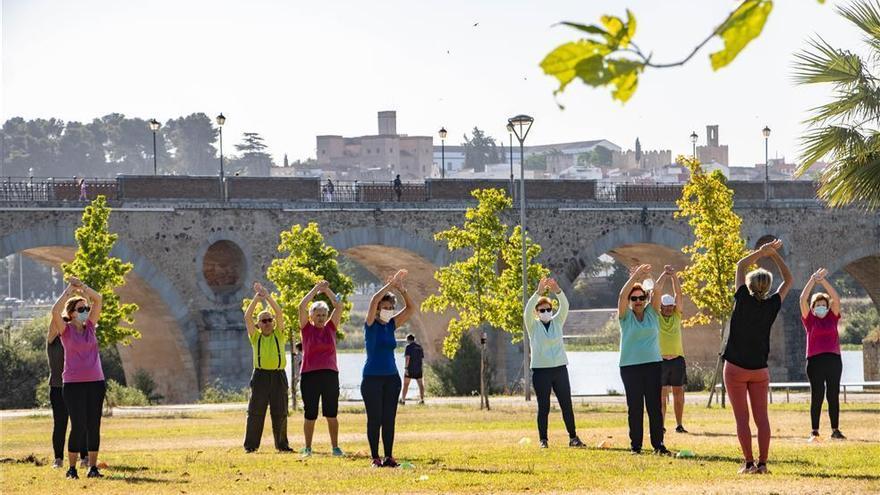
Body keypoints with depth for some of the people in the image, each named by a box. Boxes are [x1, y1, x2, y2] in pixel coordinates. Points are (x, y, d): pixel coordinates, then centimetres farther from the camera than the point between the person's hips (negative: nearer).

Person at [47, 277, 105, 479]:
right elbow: (55, 311, -18)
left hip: (96, 382, 4)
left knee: (94, 426, 4)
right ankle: (72, 468, 3)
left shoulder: (90, 326, 10)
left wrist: (82, 286, -5)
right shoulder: (66, 330, 0)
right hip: (73, 384, -4)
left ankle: (93, 468, 9)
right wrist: (69, 290, -13)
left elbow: (98, 299, 5)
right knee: (78, 426, -6)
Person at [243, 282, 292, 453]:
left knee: (280, 412, 4)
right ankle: (250, 445, 2)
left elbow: (279, 313, -4)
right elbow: (247, 316, -2)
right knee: (255, 411, -1)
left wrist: (267, 296, -9)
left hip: (278, 376, 0)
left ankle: (282, 444, 11)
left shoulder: (279, 335, 8)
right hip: (260, 374, 0)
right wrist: (256, 298, -9)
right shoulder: (255, 337, 9)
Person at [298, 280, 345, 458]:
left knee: (331, 413, 4)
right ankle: (307, 448, 12)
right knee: (310, 414, 2)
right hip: (309, 375, -2)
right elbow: (302, 306, -7)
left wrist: (327, 290, 1)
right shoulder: (307, 329, 4)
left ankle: (335, 447, 10)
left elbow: (339, 306, 3)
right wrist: (316, 289, -4)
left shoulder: (330, 328, 10)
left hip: (330, 374, 2)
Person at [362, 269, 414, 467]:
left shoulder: (391, 325, 9)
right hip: (372, 378, -5)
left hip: (391, 378, 5)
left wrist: (401, 289, -7)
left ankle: (389, 457, 8)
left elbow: (411, 308, 5)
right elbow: (374, 301, -20)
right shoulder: (371, 325, -4)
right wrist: (390, 285, -17)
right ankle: (375, 458, 1)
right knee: (374, 419, -3)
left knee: (389, 419, 5)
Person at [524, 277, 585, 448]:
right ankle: (543, 440, 2)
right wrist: (538, 293, -28)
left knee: (566, 405, 3)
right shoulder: (533, 325, 3)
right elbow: (528, 310, -15)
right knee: (543, 407, -2)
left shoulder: (557, 322, 9)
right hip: (540, 370, -2)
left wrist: (557, 291, -24)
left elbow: (564, 306, -6)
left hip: (560, 368, 2)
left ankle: (573, 437, 9)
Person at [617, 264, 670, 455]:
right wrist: (635, 277, -23)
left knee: (655, 406, 0)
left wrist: (650, 278, -22)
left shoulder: (651, 313, 9)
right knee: (634, 407, -1)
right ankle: (635, 445, 3)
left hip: (653, 364, 2)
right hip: (630, 366, -2)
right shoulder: (626, 316, 3)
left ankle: (658, 444, 2)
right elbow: (622, 295, -13)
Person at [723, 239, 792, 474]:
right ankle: (762, 463, -2)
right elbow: (788, 281, 12)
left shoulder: (743, 300, -10)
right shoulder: (772, 306, -4)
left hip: (735, 368, -2)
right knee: (761, 417, 3)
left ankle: (749, 463, -6)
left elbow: (740, 266, 3)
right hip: (760, 370, 3)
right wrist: (774, 255, 13)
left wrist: (762, 252, 9)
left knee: (742, 418, -2)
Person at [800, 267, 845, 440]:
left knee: (833, 396, 3)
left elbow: (836, 298, 1)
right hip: (815, 361, -2)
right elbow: (803, 299, -4)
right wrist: (813, 280, -7)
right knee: (816, 396, -2)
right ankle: (814, 431, 0)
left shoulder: (832, 318, 12)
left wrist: (823, 281, -5)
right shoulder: (809, 320, 7)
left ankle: (835, 430, 6)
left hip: (834, 360, 2)